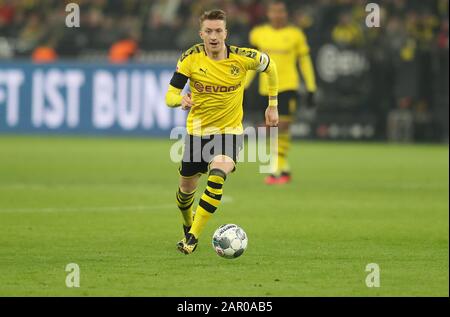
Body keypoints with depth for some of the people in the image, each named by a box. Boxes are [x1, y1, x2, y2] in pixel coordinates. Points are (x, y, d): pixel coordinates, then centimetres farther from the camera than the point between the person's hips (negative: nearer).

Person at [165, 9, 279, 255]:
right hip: (196, 131, 2)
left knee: (217, 176, -29)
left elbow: (269, 66, 9)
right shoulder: (191, 58, -13)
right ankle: (188, 227, 48)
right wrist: (180, 100, -38)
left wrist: (273, 105, 10)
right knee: (186, 188, 14)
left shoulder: (242, 57, -13)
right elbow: (170, 96, -13)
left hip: (229, 131, -2)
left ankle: (193, 237, -24)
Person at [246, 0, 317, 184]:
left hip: (288, 86, -3)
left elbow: (305, 62, 6)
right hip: (267, 88, 3)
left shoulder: (295, 34, 0)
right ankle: (285, 169, 20)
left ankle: (277, 170, -13)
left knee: (283, 127, -13)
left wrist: (311, 90, 3)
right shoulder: (258, 34, 7)